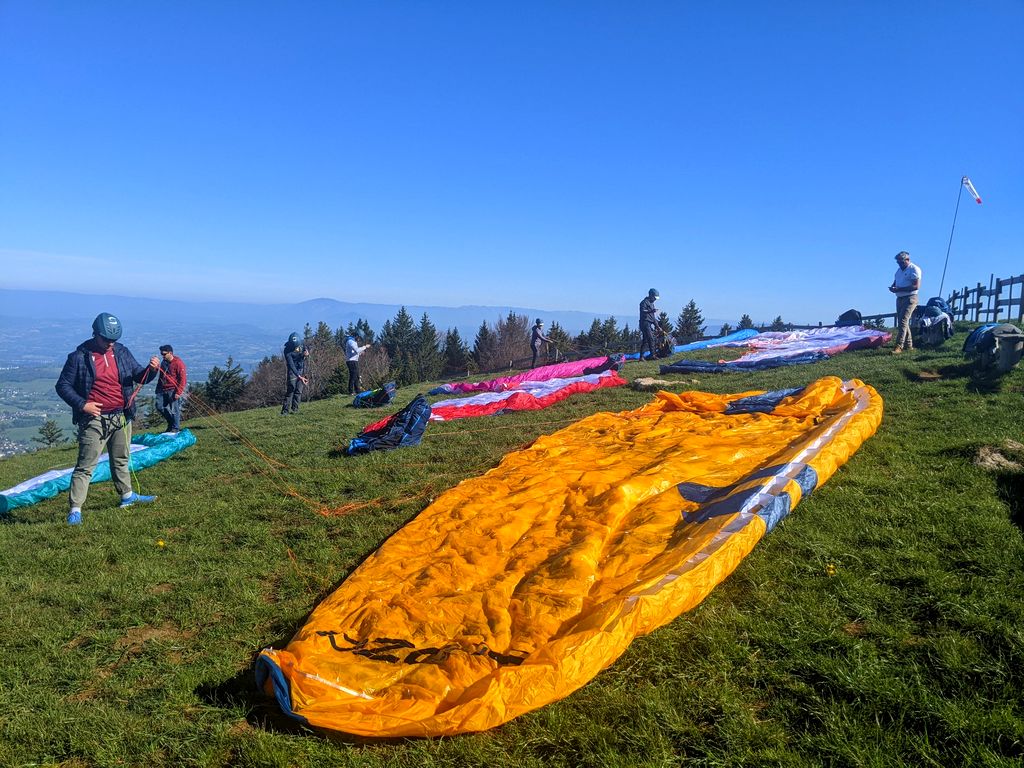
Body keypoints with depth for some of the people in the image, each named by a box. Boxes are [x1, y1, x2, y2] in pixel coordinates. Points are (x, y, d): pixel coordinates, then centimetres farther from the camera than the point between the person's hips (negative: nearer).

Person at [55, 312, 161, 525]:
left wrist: (151, 369, -14)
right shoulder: (79, 357, -8)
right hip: (94, 419, -5)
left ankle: (127, 495, 35)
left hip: (121, 417, 5)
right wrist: (81, 404, -18)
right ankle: (75, 509, -2)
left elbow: (140, 377, 8)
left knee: (121, 460, 21)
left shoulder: (122, 353, 5)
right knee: (85, 465, -5)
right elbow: (63, 385, -5)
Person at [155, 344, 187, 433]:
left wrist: (178, 392, -18)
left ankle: (175, 428, 7)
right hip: (163, 389, 8)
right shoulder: (163, 362, 13)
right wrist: (158, 389, 19)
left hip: (173, 390, -8)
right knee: (160, 406, 6)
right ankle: (171, 422, 23)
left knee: (174, 410, -4)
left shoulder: (178, 363, -12)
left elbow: (183, 379, -15)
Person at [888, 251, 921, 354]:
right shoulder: (899, 270, 17)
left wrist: (899, 289, -23)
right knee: (903, 322, 12)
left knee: (903, 321, -18)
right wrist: (892, 287, -2)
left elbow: (916, 286, -19)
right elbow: (895, 282, 24)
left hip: (909, 298, -9)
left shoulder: (914, 269, -9)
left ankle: (899, 346, -24)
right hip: (900, 298, 9)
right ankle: (908, 345, 20)